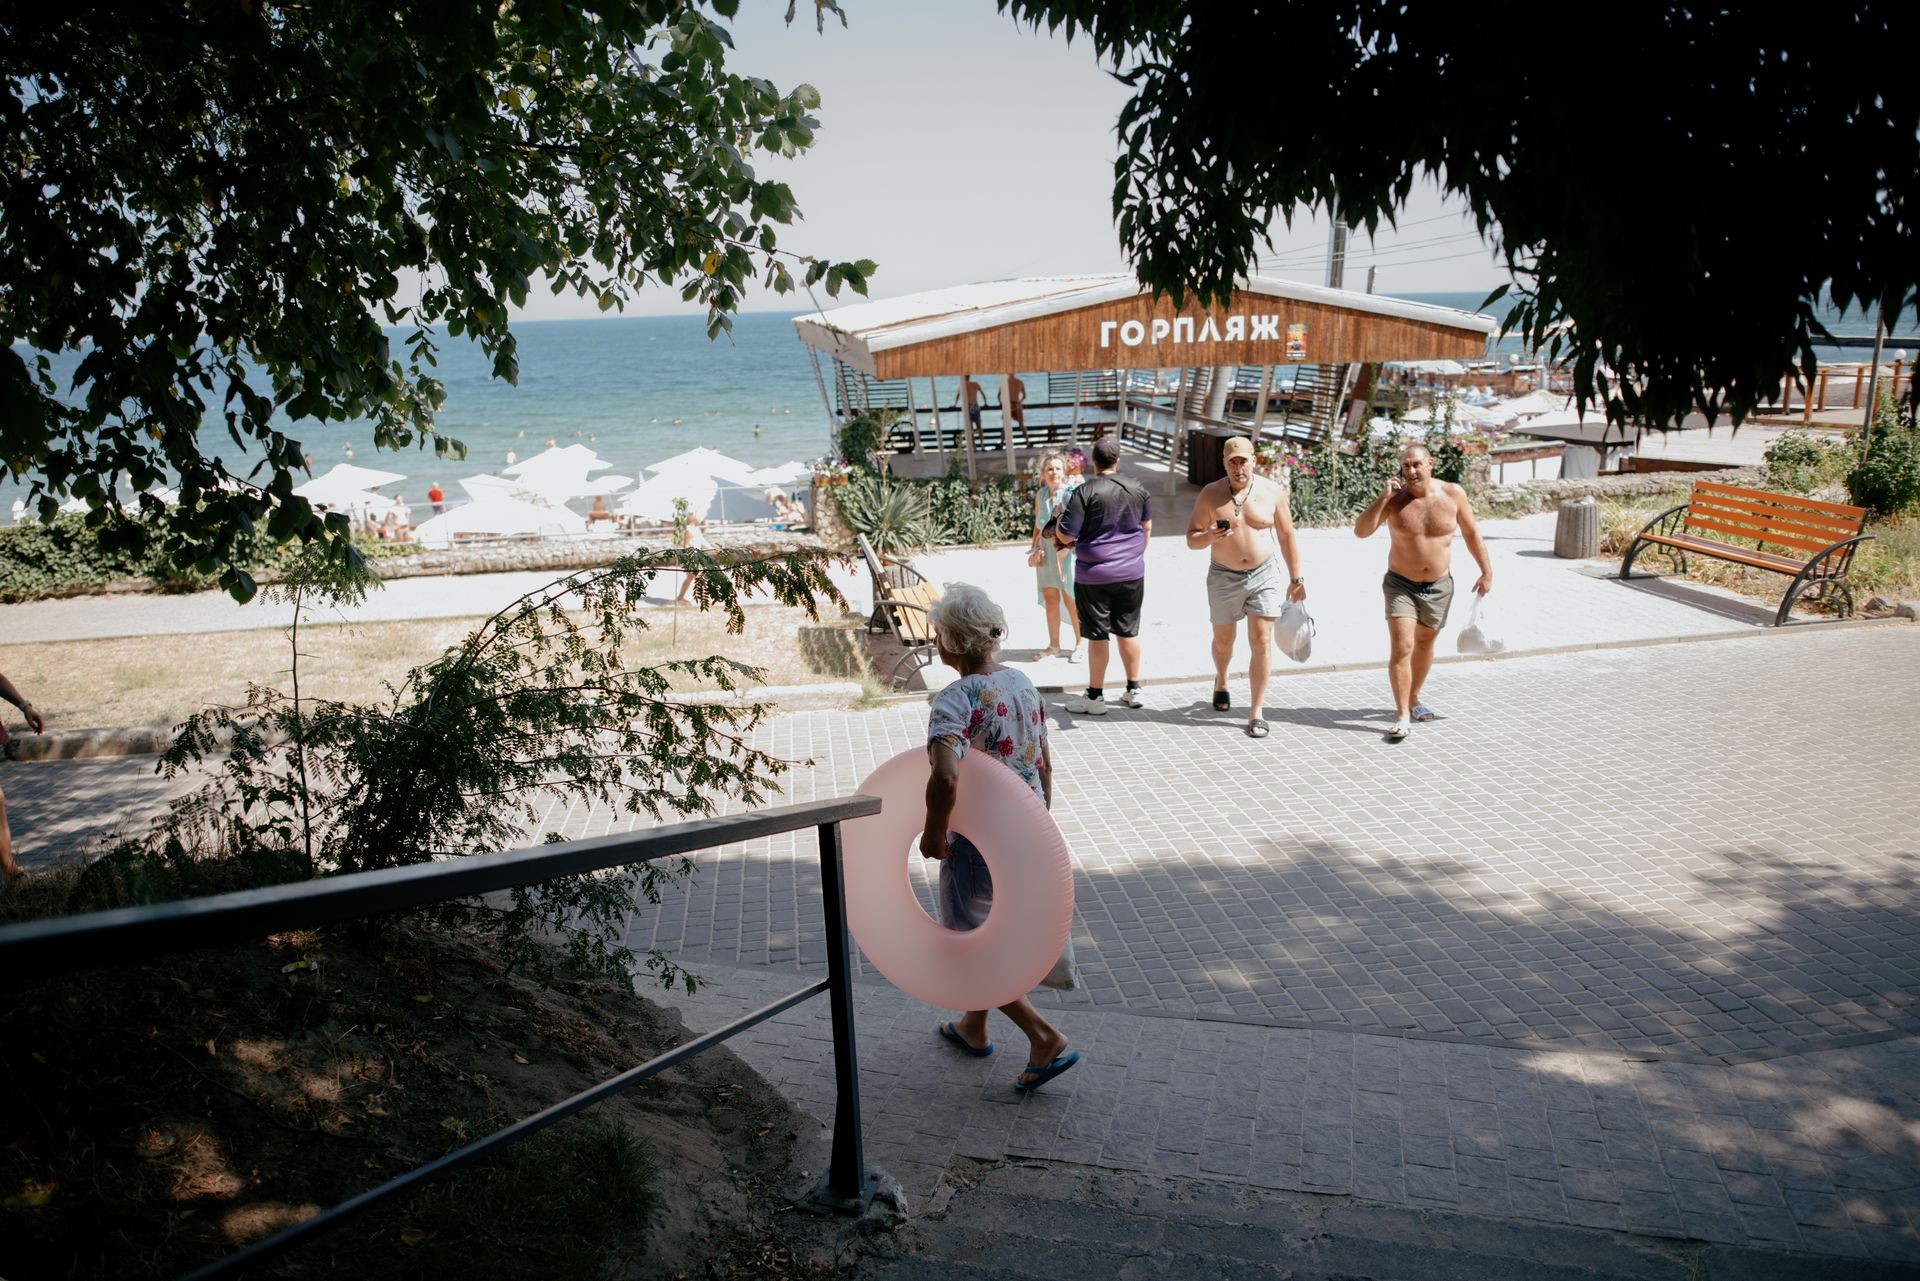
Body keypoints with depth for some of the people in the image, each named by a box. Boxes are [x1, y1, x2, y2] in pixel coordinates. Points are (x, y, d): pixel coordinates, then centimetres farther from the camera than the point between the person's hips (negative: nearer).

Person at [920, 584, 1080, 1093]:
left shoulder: (956, 699, -23)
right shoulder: (1022, 684, 1)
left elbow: (945, 777, -39)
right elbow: (1044, 766, 9)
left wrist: (933, 833, -22)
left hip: (978, 845, -8)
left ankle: (1045, 1037, 6)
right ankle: (974, 1027, 43)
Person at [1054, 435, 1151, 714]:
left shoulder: (1085, 492, -15)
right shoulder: (1138, 489, 1)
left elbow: (1065, 536, -15)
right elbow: (1147, 527, 16)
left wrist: (1061, 518, 6)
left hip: (1094, 575, -4)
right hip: (1132, 573, 4)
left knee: (1097, 635, 4)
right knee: (1129, 631, 15)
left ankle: (1095, 697, 11)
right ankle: (1133, 690, 24)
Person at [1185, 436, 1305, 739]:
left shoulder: (1272, 492, -5)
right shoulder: (1210, 495, -7)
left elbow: (1287, 537, 4)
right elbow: (1191, 539, -4)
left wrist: (1295, 579, 4)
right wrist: (1209, 537, -27)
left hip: (1264, 575, 0)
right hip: (1223, 577, 1)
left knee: (1261, 641, -8)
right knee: (1223, 639, 15)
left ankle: (1256, 712, -2)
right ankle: (1221, 681, 48)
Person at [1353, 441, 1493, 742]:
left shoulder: (1453, 494, -9)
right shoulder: (1395, 499, -15)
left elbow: (1471, 533, 3)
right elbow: (1361, 531, -24)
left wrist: (1487, 571, 4)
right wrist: (1383, 498, -30)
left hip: (1439, 586, 3)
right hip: (1401, 585, -3)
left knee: (1425, 644, 19)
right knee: (1401, 648, -15)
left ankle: (1413, 699, 38)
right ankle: (1402, 715, -10)